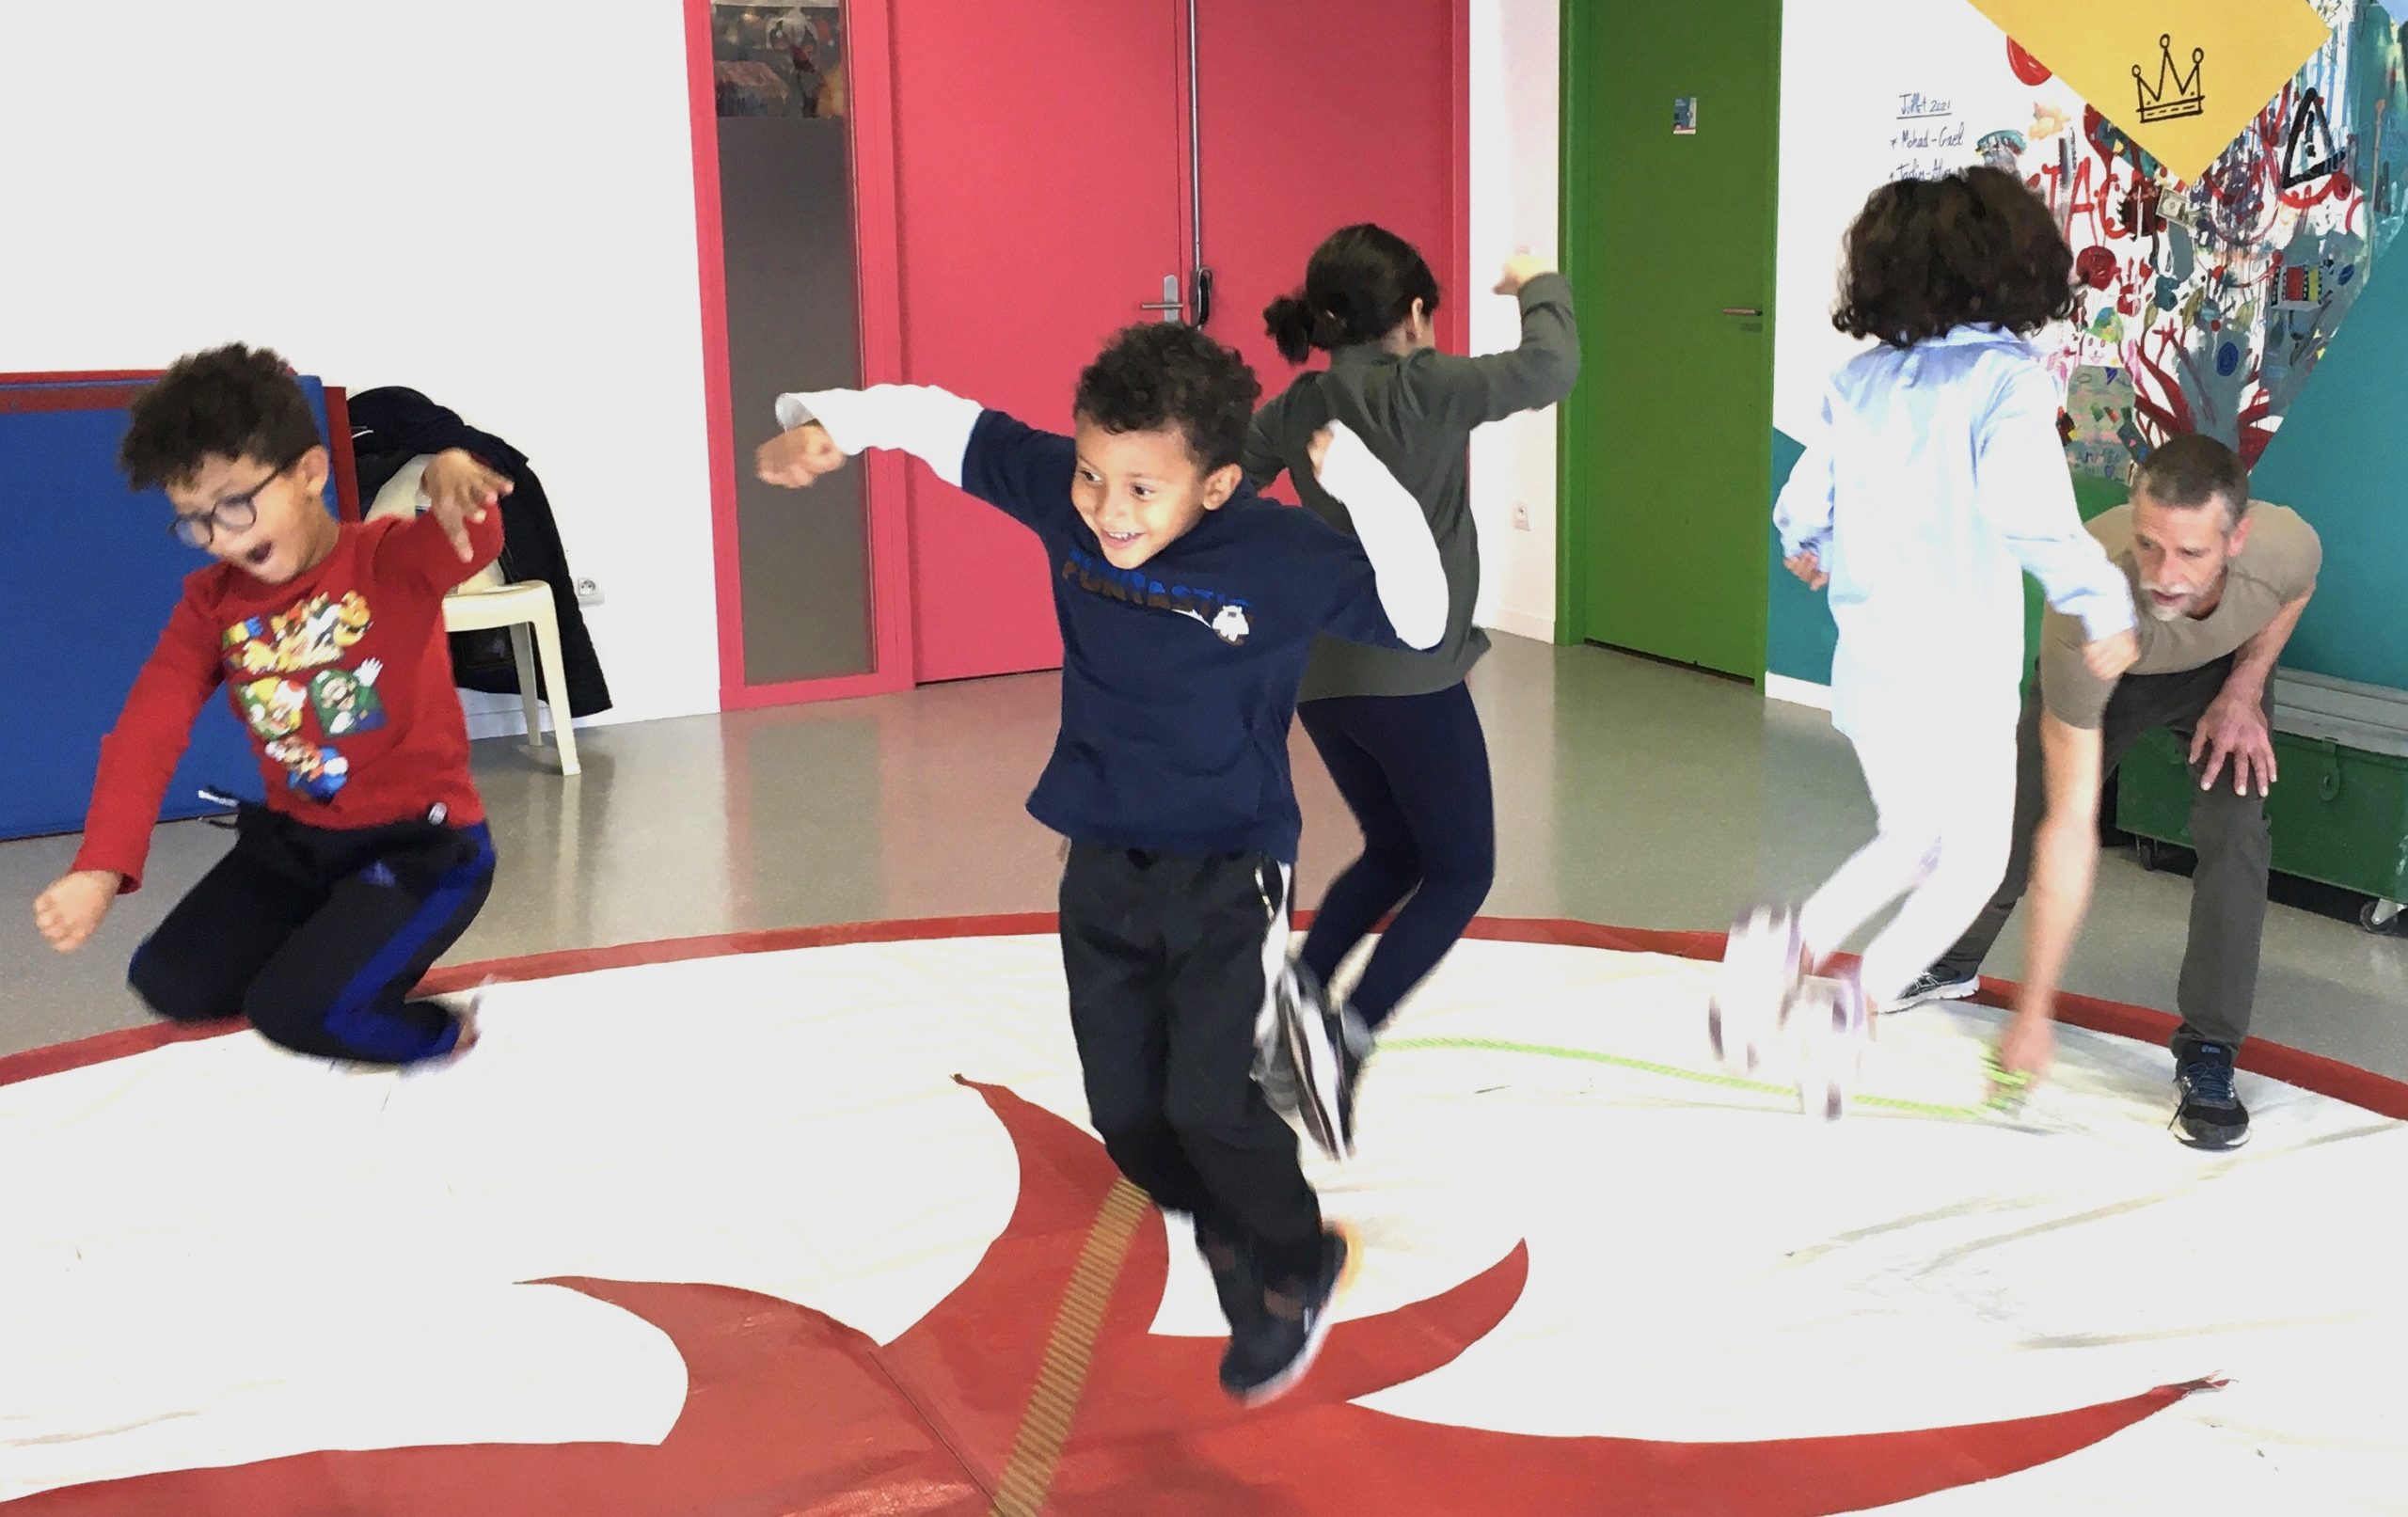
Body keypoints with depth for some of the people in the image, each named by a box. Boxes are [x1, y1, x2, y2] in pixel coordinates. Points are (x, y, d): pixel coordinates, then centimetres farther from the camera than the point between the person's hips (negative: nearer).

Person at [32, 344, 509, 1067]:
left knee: (294, 1008, -22)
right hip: (295, 840, 7)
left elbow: (471, 540, -38)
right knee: (167, 984, 2)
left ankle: (444, 1030, 6)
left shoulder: (393, 559, -14)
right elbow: (147, 729, -9)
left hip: (422, 841, -7)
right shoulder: (211, 602, 0)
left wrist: (449, 476, -64)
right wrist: (100, 867, -23)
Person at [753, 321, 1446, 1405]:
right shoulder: (1061, 494, -10)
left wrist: (1360, 478, -29)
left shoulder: (1283, 556, -20)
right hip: (1101, 864, 5)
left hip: (1227, 874, -5)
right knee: (1123, 1105, 8)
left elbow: (1420, 621, -18)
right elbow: (944, 420, 0)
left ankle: (1296, 1271, 18)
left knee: (1207, 1100, -12)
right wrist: (831, 423, -13)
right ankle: (1230, 1240, 37)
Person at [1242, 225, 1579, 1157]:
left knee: (1393, 853, 25)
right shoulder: (1423, 388, -11)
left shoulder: (1296, 408, 4)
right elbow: (1549, 370, -12)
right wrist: (1539, 286, 6)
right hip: (1411, 679, -6)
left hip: (1319, 675, 7)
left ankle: (1296, 1001, 8)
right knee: (1460, 874, 8)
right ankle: (1345, 1035, -10)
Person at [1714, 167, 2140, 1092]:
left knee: (1911, 842, 25)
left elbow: (1804, 506, 10)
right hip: (1959, 676, -5)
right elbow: (2028, 508, -30)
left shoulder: (1859, 381, 2)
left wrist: (1805, 550, 33)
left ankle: (1797, 945, -1)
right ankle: (1865, 1000, -10)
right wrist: (2103, 608, -18)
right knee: (1973, 862, 14)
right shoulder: (2007, 378, -14)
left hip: (1867, 667, 5)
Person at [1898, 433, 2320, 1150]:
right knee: (2020, 817, 2)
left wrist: (2245, 688, -17)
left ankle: (2207, 1061, -6)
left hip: (2224, 666, 1)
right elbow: (2071, 832, -42)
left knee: (2234, 834, -17)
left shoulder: (2288, 543, -40)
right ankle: (1952, 964, 34)